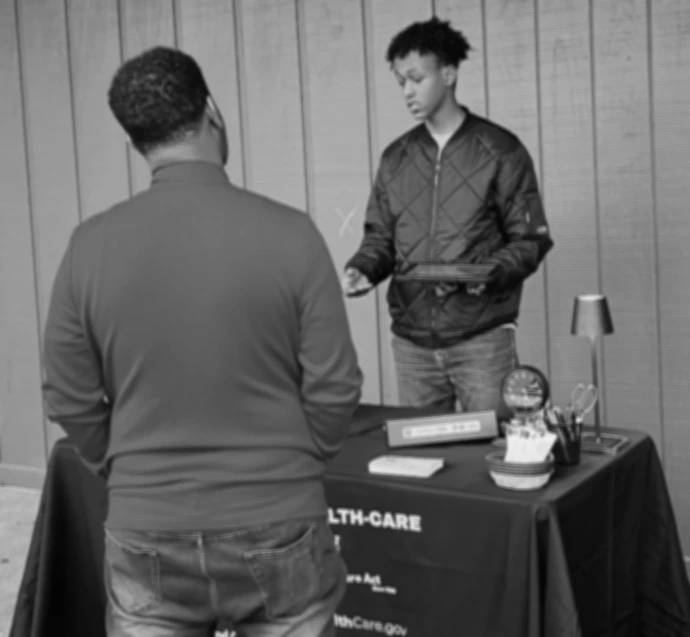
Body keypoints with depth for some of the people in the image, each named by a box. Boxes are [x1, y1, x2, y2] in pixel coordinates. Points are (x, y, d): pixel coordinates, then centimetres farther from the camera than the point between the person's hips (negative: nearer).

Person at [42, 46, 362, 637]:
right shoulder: (288, 232, -13)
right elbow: (334, 389, -8)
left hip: (146, 536, 1)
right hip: (276, 530, -1)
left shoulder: (91, 245, -8)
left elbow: (69, 400, -1)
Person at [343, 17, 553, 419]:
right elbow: (380, 236, 15)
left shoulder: (500, 150, -3)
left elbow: (531, 240, -3)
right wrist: (362, 269, -6)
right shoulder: (396, 157, 10)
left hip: (482, 335, -4)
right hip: (411, 339, 4)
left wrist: (488, 273, -20)